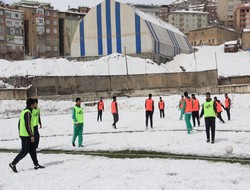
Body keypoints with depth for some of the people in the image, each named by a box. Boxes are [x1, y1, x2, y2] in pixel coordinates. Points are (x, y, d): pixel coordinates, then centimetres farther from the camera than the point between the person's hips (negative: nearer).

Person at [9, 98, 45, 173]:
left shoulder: (23, 111, 14)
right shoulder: (28, 112, -17)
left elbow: (19, 124, 19)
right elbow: (27, 125, -22)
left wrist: (20, 133, 24)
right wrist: (32, 135, -20)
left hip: (22, 134, 10)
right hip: (26, 135, -10)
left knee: (32, 149, 12)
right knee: (24, 151, -4)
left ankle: (36, 164, 17)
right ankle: (13, 163, 2)